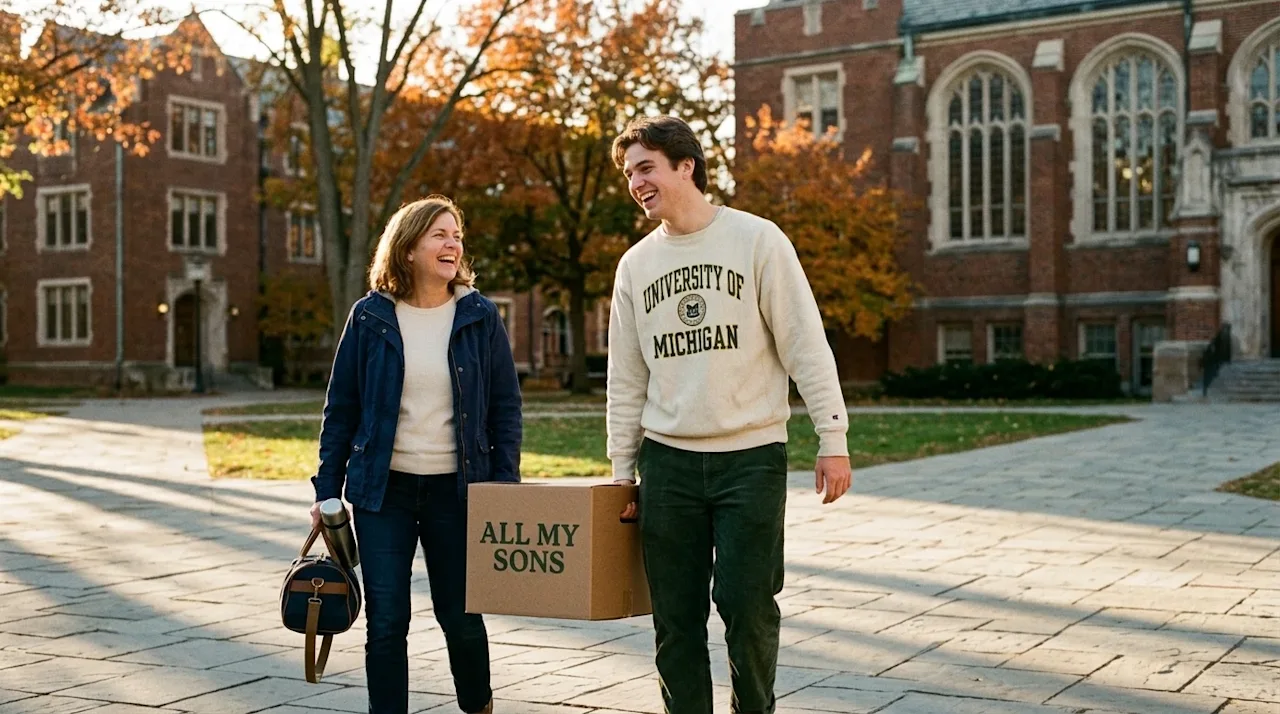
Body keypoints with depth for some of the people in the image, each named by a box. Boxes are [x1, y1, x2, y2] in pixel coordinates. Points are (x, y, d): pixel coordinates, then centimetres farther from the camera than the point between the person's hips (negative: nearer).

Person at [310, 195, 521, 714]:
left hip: (456, 490, 0)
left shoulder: (480, 317, 0)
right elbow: (340, 409, 4)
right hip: (383, 489, 0)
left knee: (461, 616, 9)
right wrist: (326, 491, 1)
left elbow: (506, 408, 3)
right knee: (386, 621, 0)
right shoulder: (371, 317, 0)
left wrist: (506, 491, -4)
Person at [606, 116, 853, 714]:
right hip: (667, 462, 4)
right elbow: (626, 380, 13)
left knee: (747, 608, -3)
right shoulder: (635, 265, 10)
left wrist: (832, 440, -9)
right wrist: (621, 470, 11)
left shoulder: (757, 239, -2)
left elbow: (806, 345, -4)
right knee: (676, 618, 5)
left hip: (752, 457, -3)